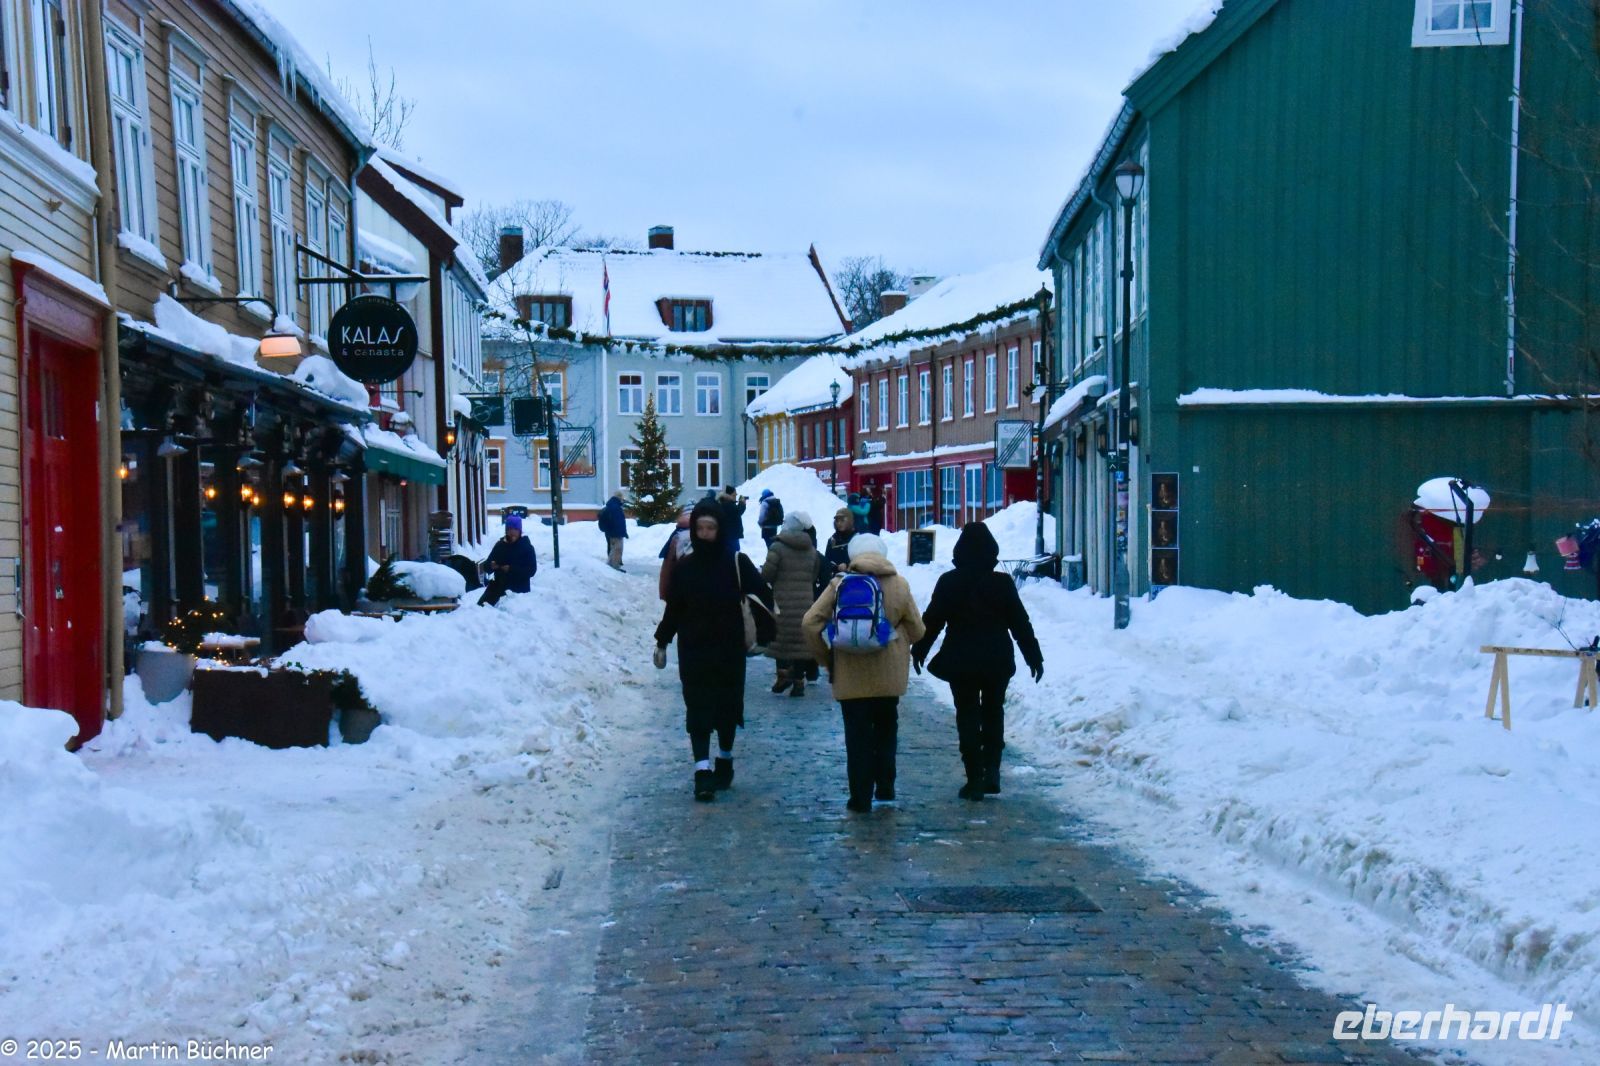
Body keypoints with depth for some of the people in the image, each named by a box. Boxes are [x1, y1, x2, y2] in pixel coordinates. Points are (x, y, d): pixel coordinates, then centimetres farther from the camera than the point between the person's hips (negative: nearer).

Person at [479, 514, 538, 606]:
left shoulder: (527, 547, -3)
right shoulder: (500, 545, 6)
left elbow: (532, 570, -10)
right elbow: (486, 565, 8)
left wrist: (511, 569, -21)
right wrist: (491, 566, -18)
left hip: (519, 589, -3)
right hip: (499, 586, 3)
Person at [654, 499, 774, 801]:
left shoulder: (736, 563, -5)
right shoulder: (684, 566, 2)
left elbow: (763, 595, -5)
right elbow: (673, 609, 10)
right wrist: (662, 643, 9)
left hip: (729, 650, -1)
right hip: (693, 651, 1)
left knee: (727, 706, 11)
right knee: (698, 709, -7)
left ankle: (725, 759, 31)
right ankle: (703, 770, -11)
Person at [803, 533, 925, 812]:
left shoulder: (840, 584, -6)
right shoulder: (899, 585, -2)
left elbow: (811, 622, -9)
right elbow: (917, 631, 4)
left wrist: (826, 655, 3)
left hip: (851, 675, -1)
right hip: (889, 674, 1)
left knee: (858, 736, 5)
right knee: (886, 728, 21)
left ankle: (861, 797, 4)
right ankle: (885, 786, 20)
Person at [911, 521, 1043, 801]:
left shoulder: (948, 583, -7)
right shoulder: (1002, 583, -5)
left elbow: (932, 620, -2)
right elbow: (1020, 623, -1)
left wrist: (918, 651, 12)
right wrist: (1034, 657, 8)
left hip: (960, 662, -1)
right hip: (997, 662, 1)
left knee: (967, 717, 6)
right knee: (993, 712, 17)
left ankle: (975, 779, 4)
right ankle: (991, 770, 4)